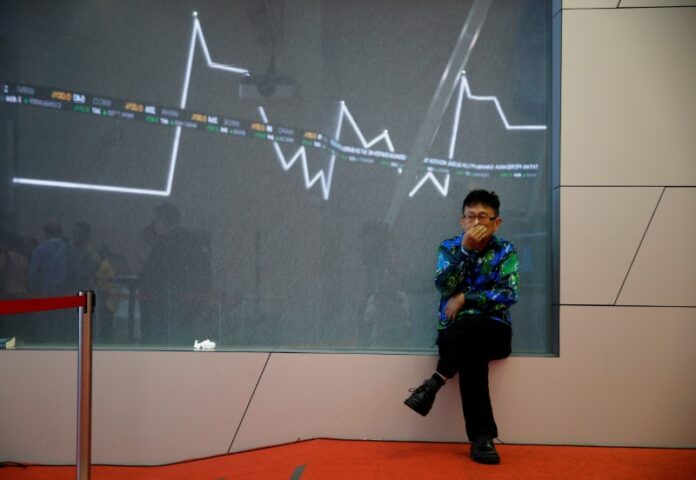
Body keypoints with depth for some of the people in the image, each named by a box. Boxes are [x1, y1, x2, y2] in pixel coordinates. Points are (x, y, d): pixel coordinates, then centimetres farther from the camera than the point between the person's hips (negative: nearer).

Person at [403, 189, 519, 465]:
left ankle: (433, 385, -25)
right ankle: (482, 436, -30)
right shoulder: (449, 247, 4)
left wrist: (465, 298, -16)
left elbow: (508, 295, -11)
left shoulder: (505, 251, 1)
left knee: (468, 326, -37)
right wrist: (465, 248, -21)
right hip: (454, 332, 1)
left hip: (493, 332, 0)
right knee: (472, 356, -35)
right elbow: (444, 287, -13)